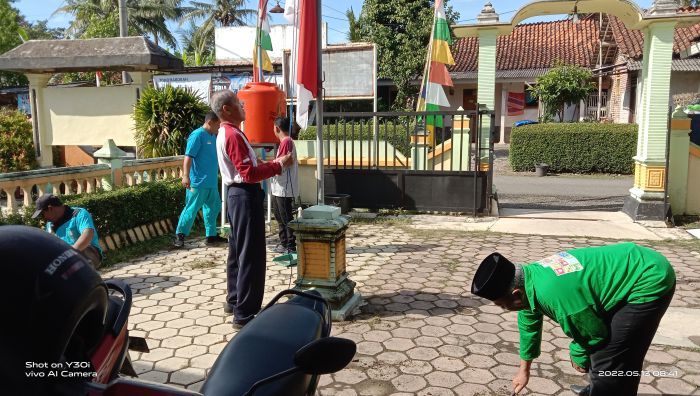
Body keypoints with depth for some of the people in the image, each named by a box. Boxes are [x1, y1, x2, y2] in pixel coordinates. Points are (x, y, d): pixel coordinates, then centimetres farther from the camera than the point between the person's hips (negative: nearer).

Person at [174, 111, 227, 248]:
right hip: (198, 182, -9)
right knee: (191, 209, -4)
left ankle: (211, 235, 24)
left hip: (211, 182, 9)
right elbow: (188, 156, -19)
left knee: (214, 207, 14)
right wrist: (186, 176, -26)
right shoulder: (197, 135, -12)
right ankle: (179, 236, 5)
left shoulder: (213, 137, 13)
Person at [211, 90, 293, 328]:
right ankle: (244, 314, -2)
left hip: (236, 194, 11)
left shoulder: (225, 133, 15)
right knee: (250, 256, -7)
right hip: (245, 196, -11)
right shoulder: (233, 135, -17)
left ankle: (234, 300, 30)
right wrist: (279, 165, -16)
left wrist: (270, 165, 8)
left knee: (237, 251, 18)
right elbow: (249, 174, -23)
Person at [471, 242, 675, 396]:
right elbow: (529, 324, 14)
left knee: (607, 360, -9)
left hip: (649, 282, -9)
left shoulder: (554, 293, -35)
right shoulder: (528, 276, -4)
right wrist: (524, 369, 27)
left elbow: (595, 333, -17)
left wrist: (579, 355, 5)